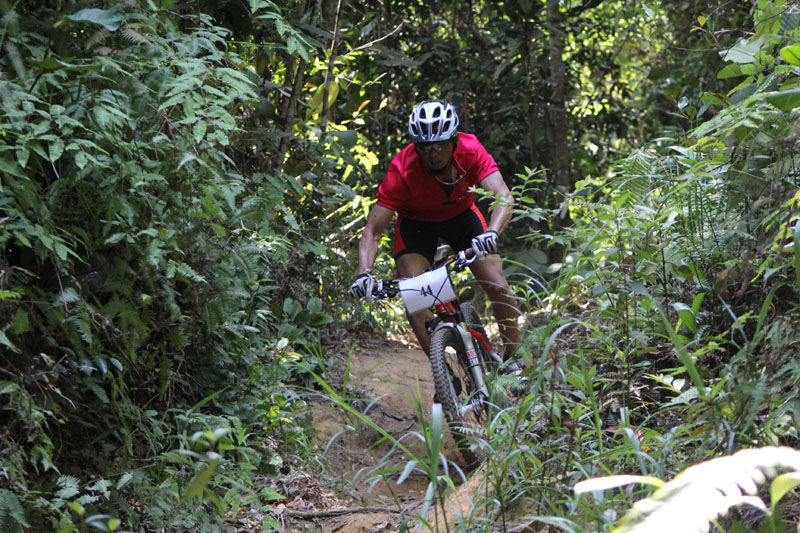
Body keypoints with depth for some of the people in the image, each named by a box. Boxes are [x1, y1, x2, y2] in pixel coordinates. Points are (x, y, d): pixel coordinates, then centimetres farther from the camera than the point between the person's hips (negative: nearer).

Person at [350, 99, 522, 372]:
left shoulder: (470, 150, -31)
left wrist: (491, 233, -62)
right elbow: (373, 231, -32)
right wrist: (364, 273, -49)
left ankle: (512, 358, 9)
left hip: (462, 215, 1)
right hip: (416, 224, -1)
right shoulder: (402, 170, -33)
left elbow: (504, 196, -41)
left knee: (499, 287, -13)